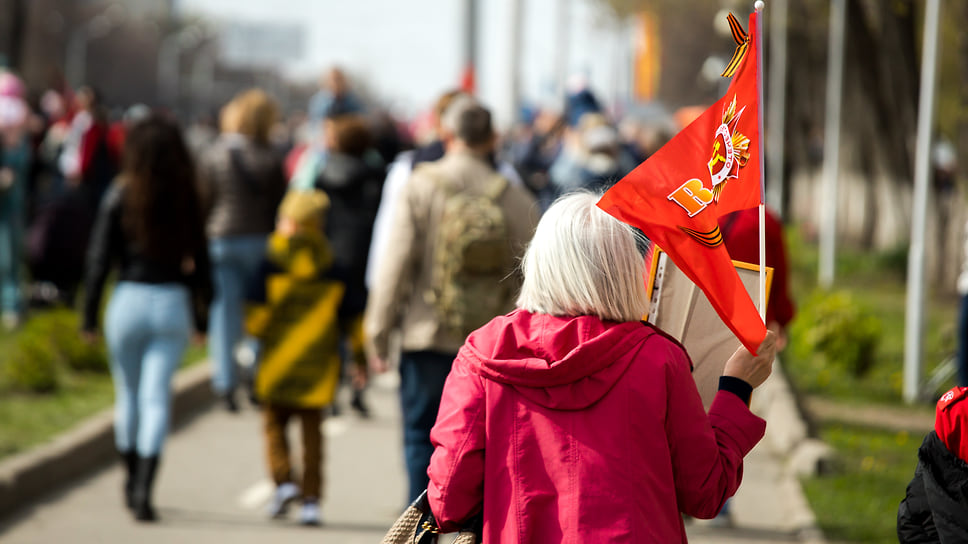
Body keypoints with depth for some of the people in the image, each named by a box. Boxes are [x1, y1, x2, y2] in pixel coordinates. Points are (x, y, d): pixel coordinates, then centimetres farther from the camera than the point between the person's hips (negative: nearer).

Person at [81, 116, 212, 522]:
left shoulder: (120, 196, -5)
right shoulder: (187, 200, 0)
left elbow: (99, 259, -5)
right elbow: (199, 260, 4)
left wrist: (89, 315, 2)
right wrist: (202, 317, 14)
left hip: (128, 301, -1)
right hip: (174, 303, 1)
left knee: (128, 395, 16)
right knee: (157, 398, -2)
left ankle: (133, 483, 26)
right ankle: (144, 487, -16)